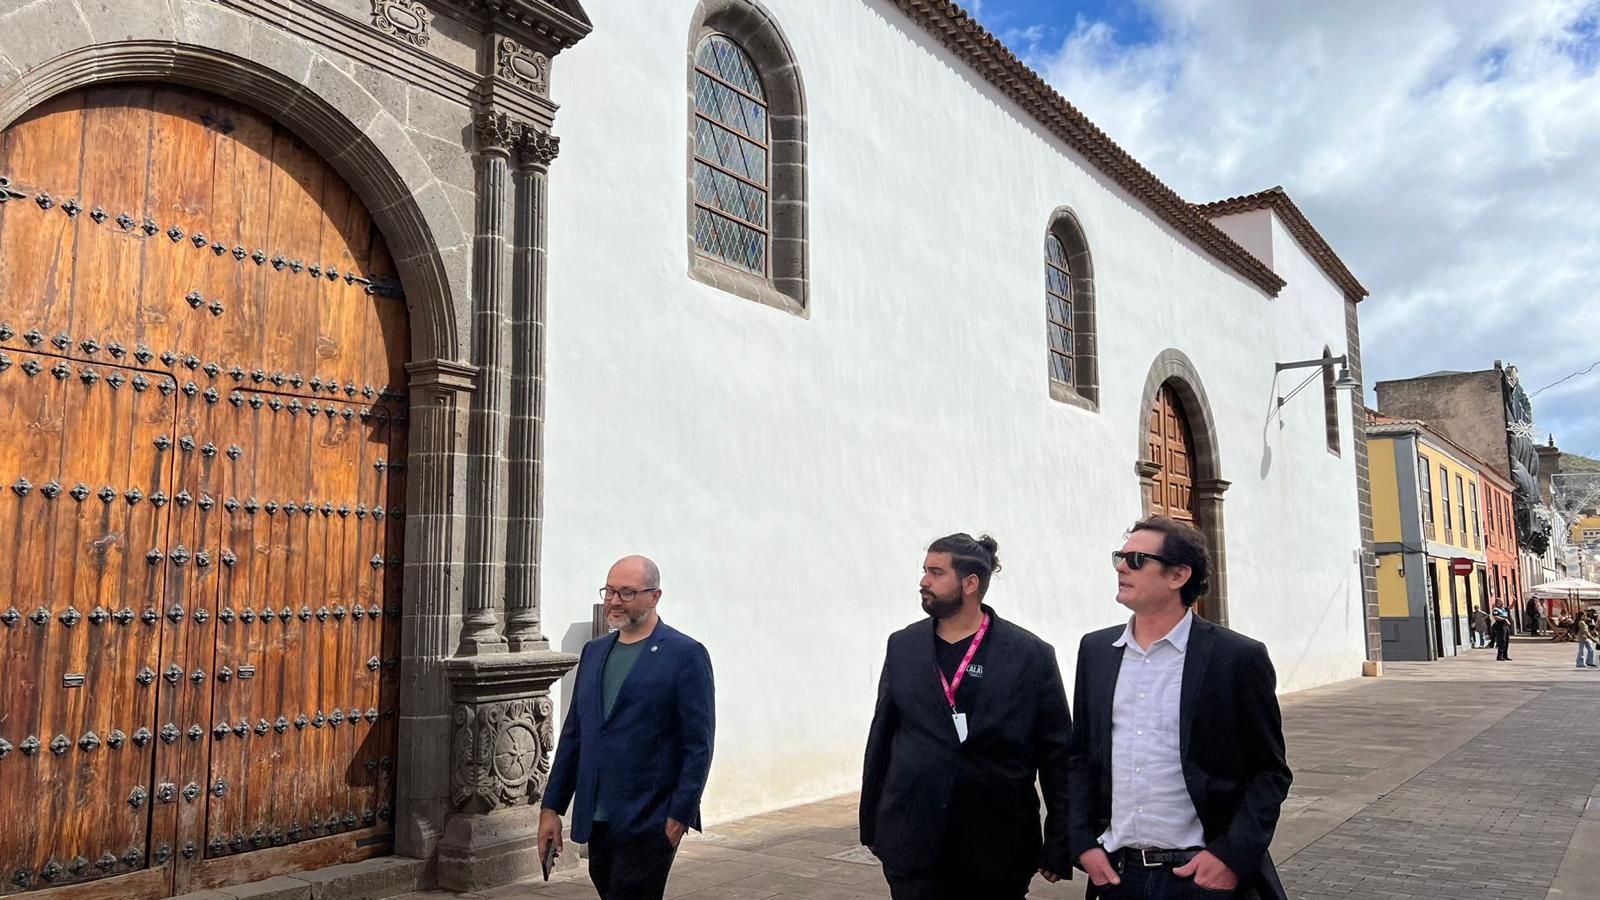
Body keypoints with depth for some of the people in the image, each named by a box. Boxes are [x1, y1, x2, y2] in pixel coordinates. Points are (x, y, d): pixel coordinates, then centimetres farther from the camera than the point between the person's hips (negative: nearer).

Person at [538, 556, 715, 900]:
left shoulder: (686, 655, -7)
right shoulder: (594, 652, 12)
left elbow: (699, 744, -9)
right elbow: (573, 734, 14)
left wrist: (679, 816, -13)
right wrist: (552, 807, 11)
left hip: (648, 823, -6)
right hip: (596, 820, 6)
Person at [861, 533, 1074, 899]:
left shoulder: (1031, 655, -5)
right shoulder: (903, 646, 4)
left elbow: (1057, 756, -2)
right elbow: (882, 736, 9)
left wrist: (1059, 845, -3)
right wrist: (871, 824, 9)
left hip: (996, 847, -2)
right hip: (912, 846, 2)